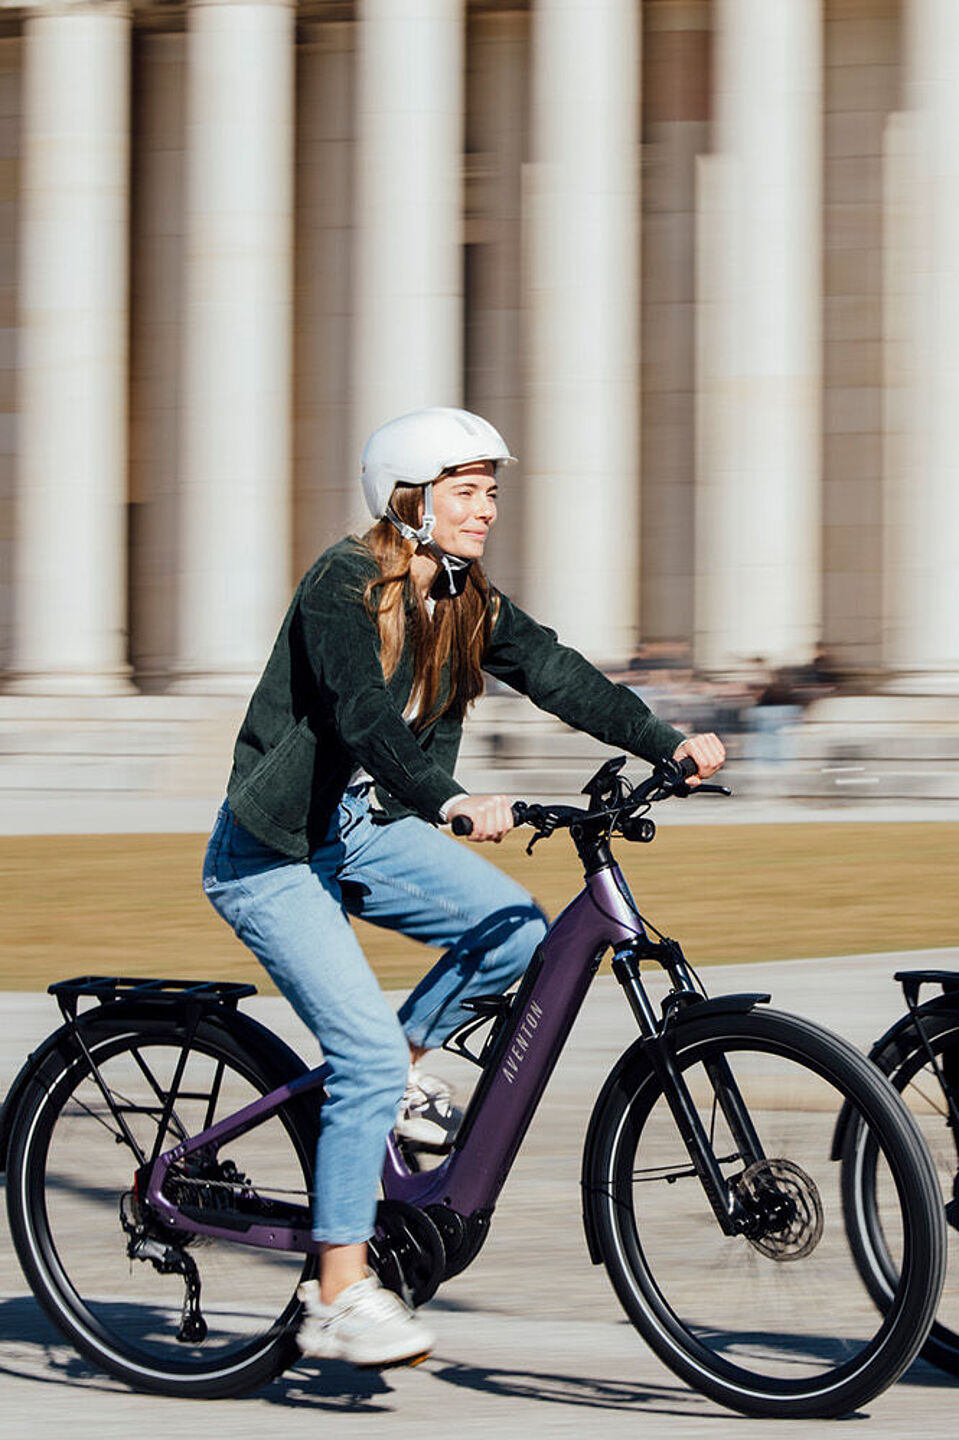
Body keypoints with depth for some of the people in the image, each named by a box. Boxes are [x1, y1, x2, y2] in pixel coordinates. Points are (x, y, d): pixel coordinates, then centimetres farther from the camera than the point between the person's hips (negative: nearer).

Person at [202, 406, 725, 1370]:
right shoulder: (343, 586, -19)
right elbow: (365, 718, -32)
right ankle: (339, 1299, -11)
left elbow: (558, 675, -3)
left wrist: (669, 745, -16)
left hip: (367, 831, 8)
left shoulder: (466, 603, 4)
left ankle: (397, 1072, 11)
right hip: (273, 854, -8)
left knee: (516, 931, -12)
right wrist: (453, 805, -45)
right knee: (366, 1050, -17)